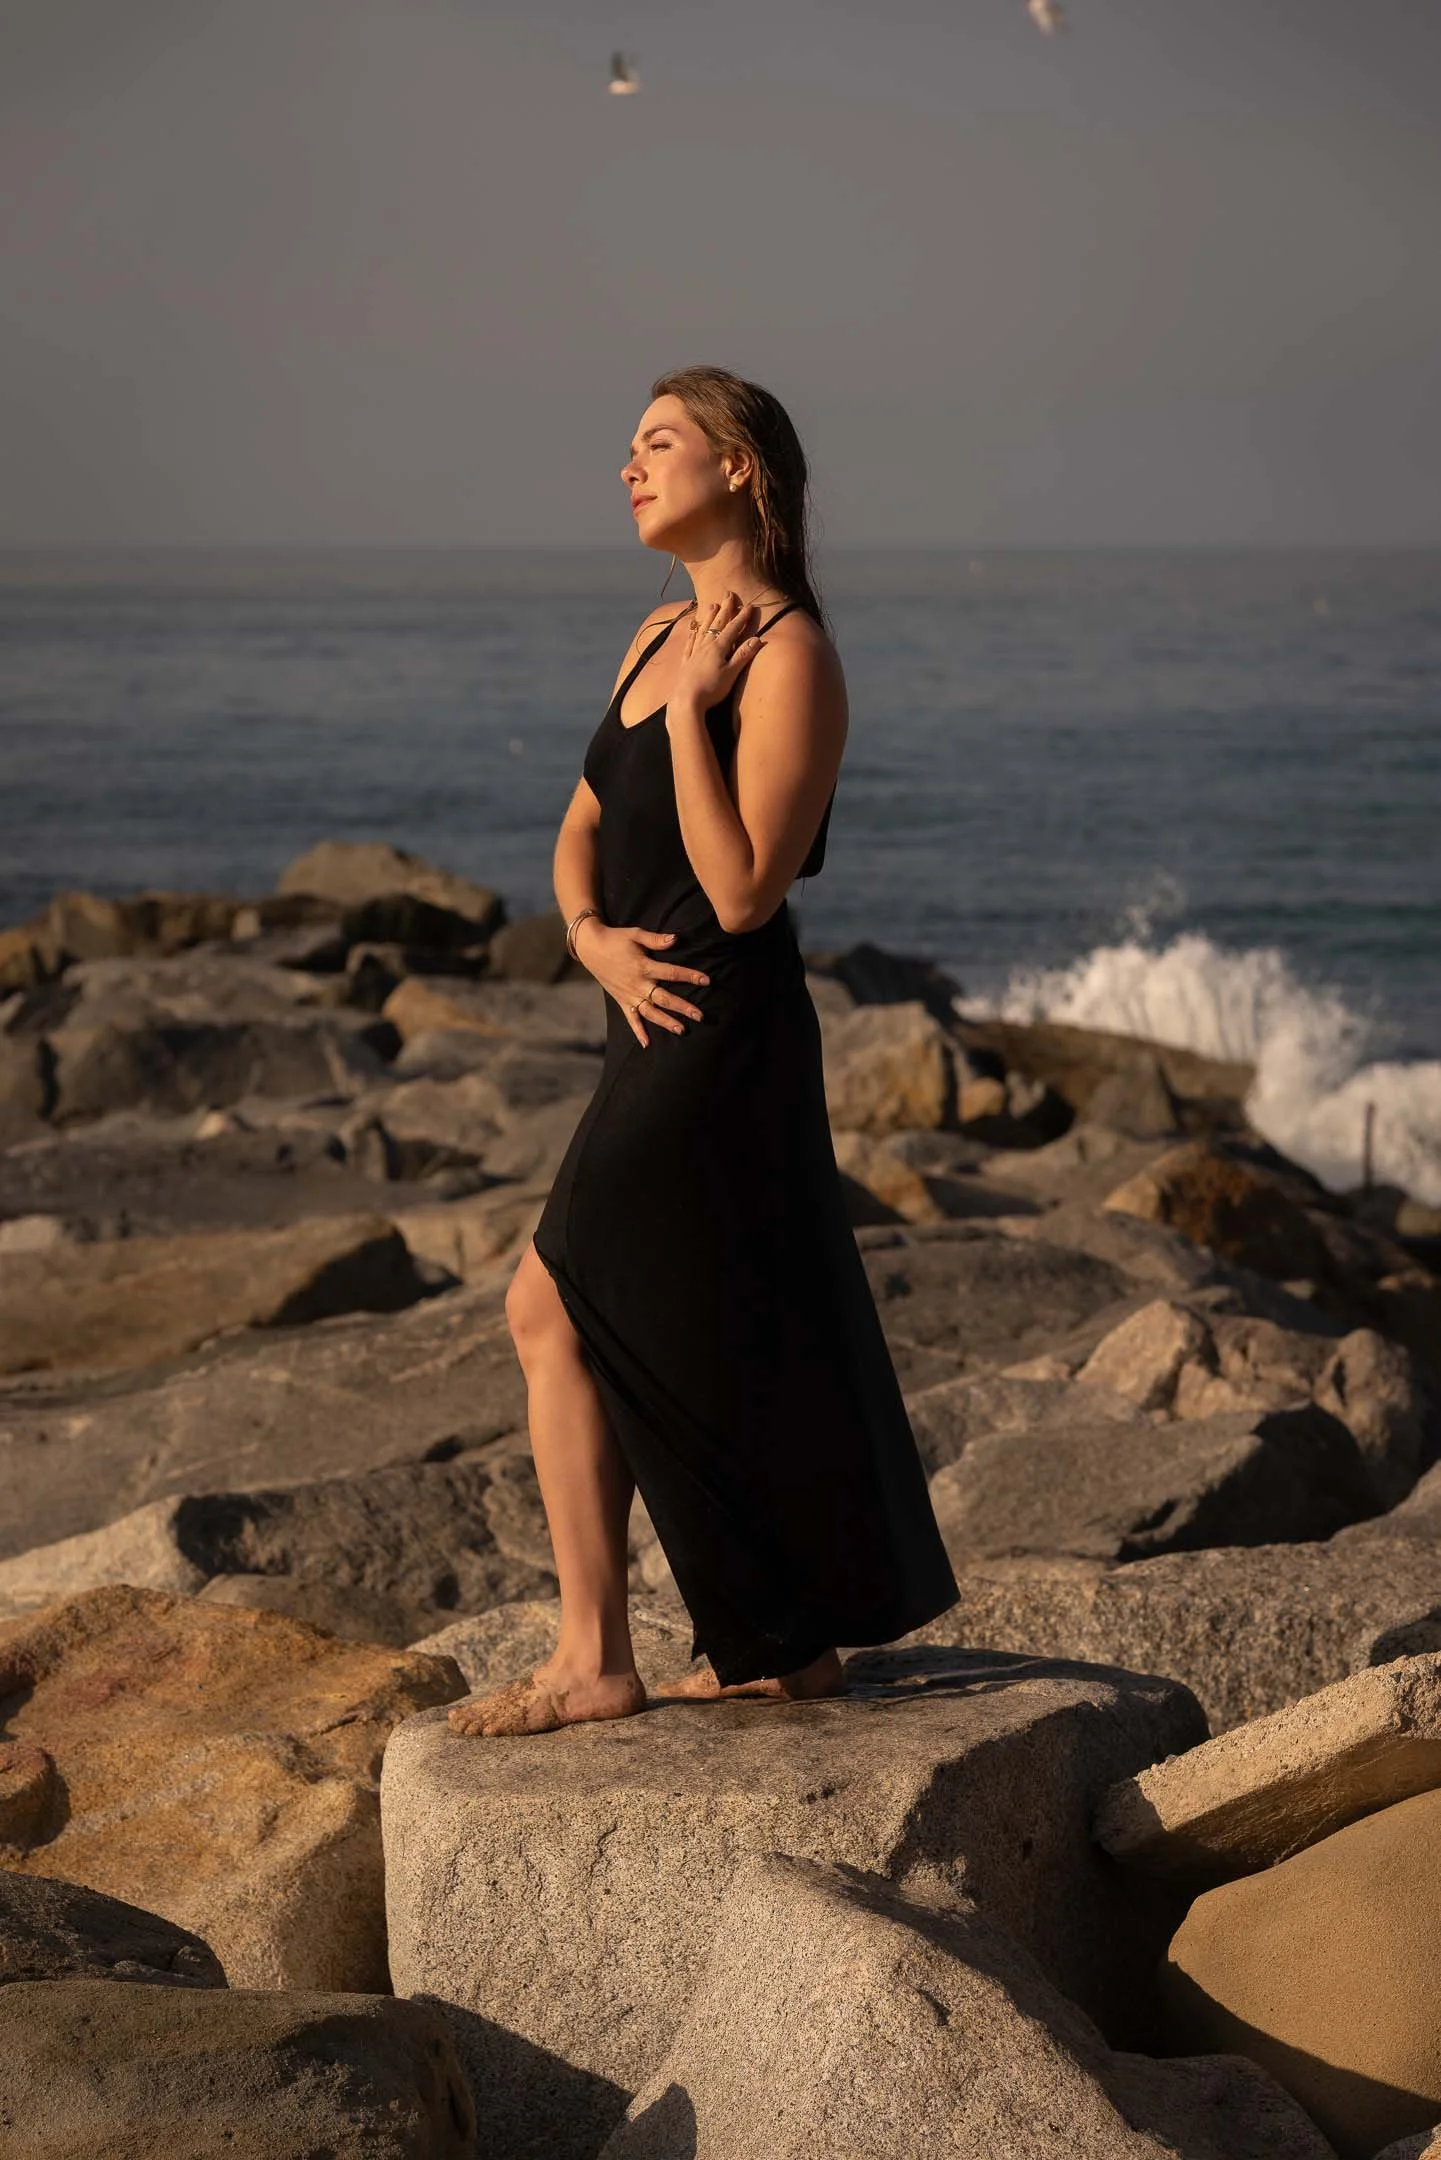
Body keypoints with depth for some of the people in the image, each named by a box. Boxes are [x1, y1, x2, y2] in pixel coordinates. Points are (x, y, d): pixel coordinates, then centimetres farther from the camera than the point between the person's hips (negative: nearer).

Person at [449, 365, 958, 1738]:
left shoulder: (789, 658, -14)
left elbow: (741, 891, -21)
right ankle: (795, 1640, 23)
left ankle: (593, 1657, -2)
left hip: (723, 1040, -9)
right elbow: (580, 831, 17)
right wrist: (592, 937, -3)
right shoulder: (661, 635, 13)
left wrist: (688, 709, -19)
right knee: (733, 1344, 13)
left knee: (553, 1310, -9)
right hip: (663, 1026, 9)